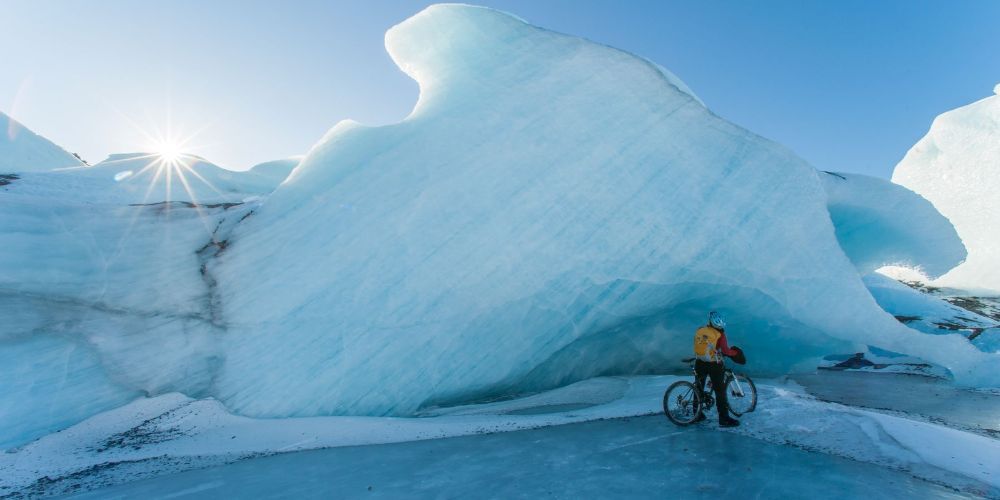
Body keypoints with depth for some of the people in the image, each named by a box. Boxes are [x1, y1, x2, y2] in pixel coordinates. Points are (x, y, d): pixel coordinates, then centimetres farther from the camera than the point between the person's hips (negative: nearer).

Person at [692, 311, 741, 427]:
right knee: (720, 392, 5)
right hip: (714, 365, -5)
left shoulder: (699, 331, 5)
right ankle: (724, 419, 10)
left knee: (699, 389, 17)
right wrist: (736, 352, -1)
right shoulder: (720, 334, -12)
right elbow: (726, 351, -19)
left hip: (699, 363, 5)